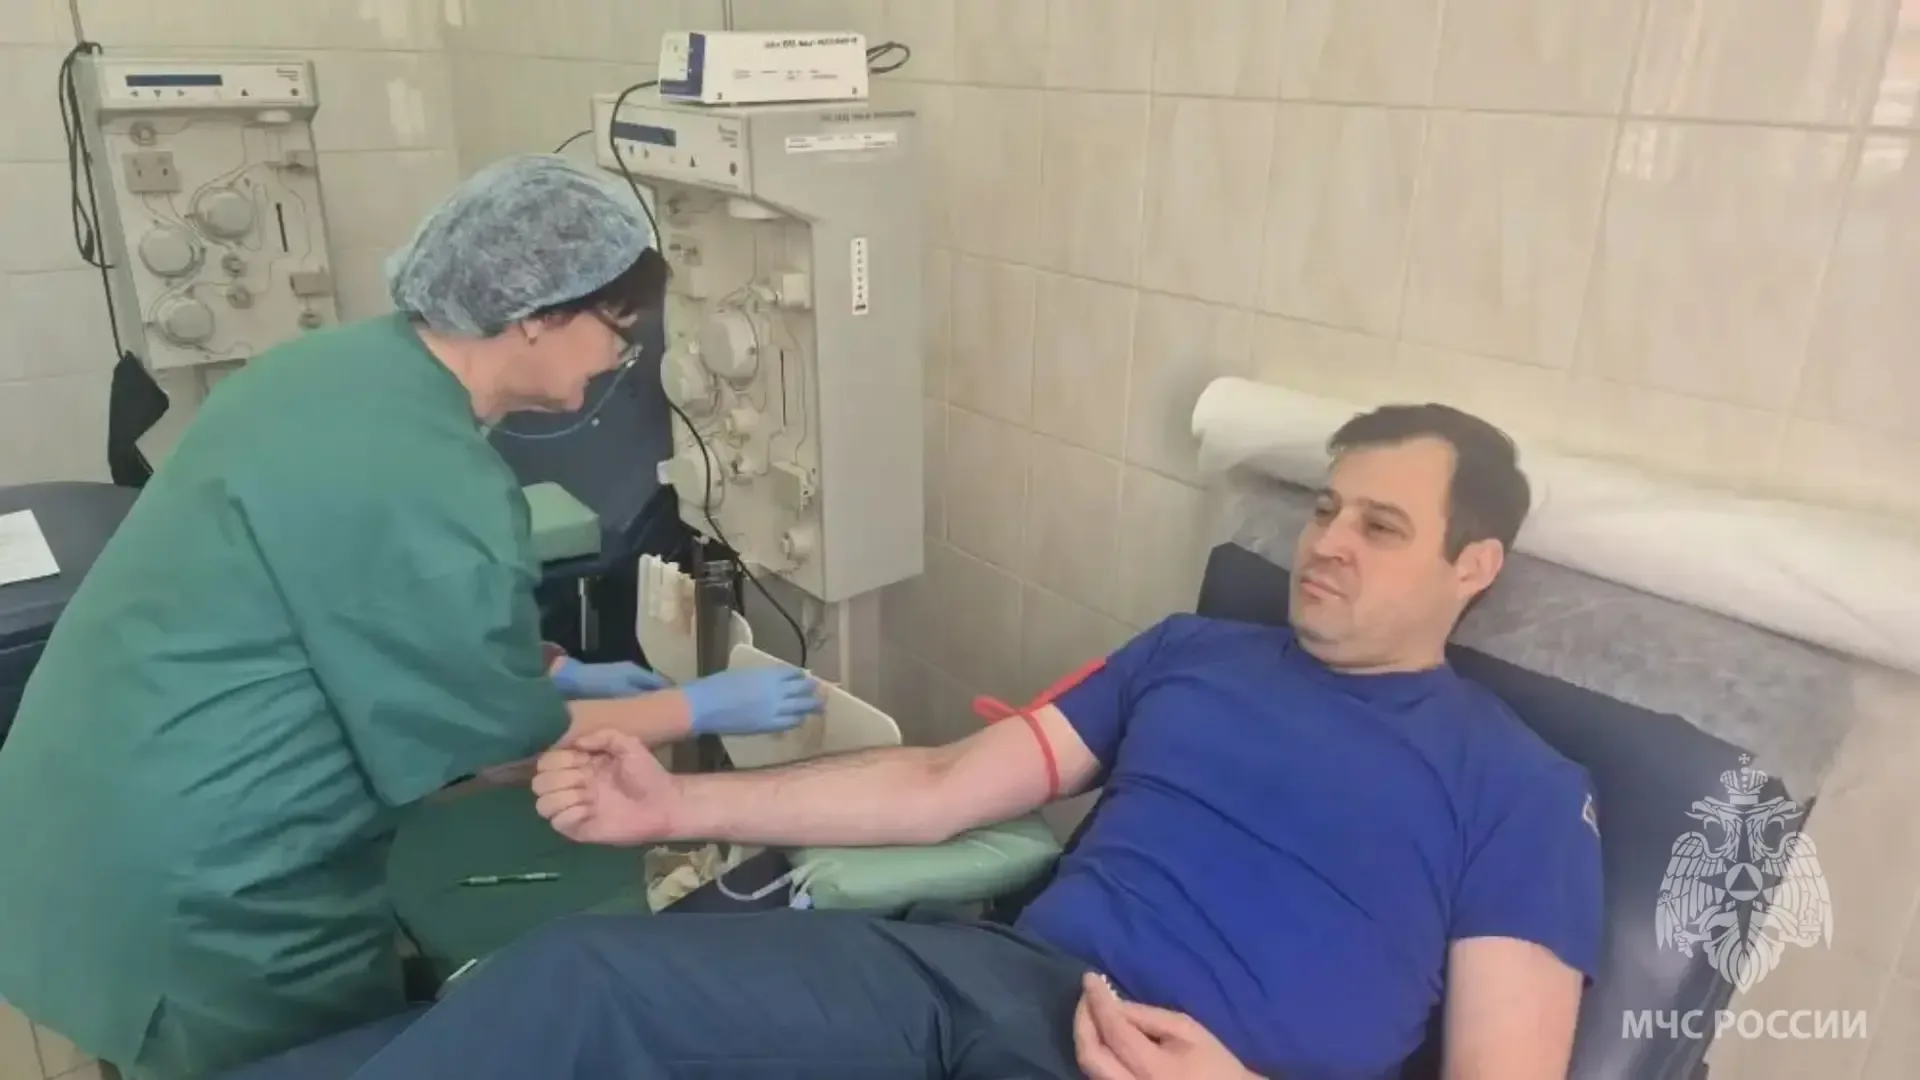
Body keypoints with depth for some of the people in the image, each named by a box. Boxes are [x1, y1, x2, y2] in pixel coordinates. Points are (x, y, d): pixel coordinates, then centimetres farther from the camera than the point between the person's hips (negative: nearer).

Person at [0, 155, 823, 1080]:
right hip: (190, 888, -9)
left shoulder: (346, 362, 0)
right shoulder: (435, 485, -28)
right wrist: (701, 709, -4)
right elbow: (506, 739, -15)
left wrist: (556, 671, 12)